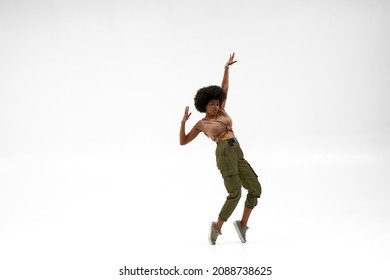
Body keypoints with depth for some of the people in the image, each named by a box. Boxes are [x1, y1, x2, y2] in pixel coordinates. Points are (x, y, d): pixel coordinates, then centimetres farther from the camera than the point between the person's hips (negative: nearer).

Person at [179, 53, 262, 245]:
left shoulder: (221, 112, 20)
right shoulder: (201, 124, 7)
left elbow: (224, 88, 25)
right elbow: (183, 142, 9)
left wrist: (226, 67, 24)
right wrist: (183, 121, -3)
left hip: (237, 153, 7)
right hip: (224, 154, -7)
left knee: (255, 189, -4)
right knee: (235, 193, -17)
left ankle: (242, 224, 8)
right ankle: (217, 227, -1)